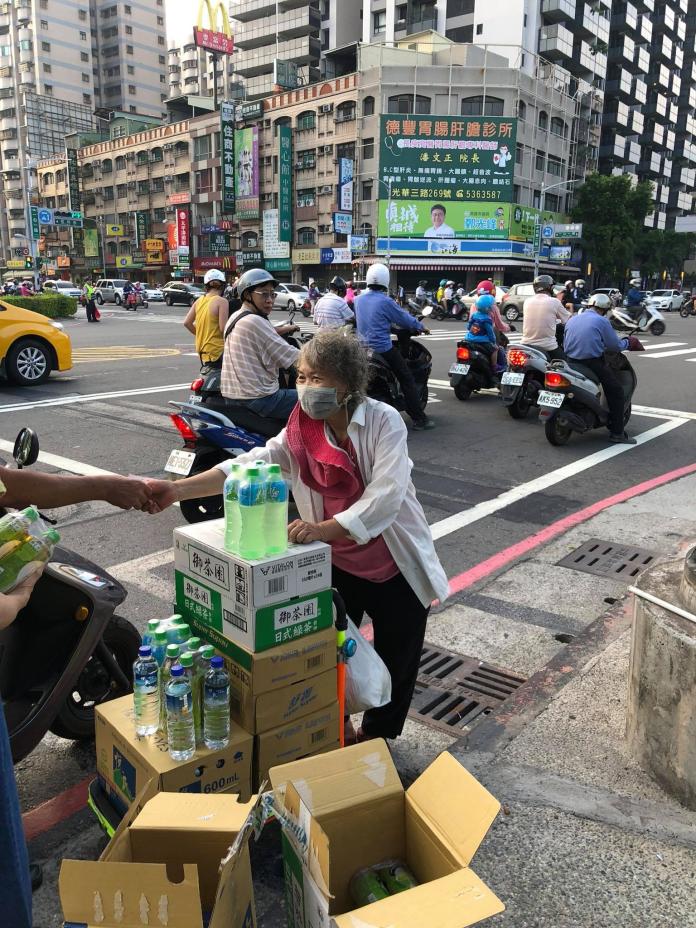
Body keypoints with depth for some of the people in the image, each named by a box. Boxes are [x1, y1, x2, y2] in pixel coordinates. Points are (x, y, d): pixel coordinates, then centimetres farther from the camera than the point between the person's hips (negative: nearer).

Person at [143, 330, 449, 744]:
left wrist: (323, 528, -45)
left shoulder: (384, 421, -20)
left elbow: (385, 496, -31)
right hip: (336, 563, 3)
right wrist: (177, 489, -36)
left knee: (396, 664, 13)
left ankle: (375, 736, 40)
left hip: (396, 565, -3)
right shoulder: (300, 433, -8)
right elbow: (249, 466, -22)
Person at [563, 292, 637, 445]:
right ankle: (617, 432, -3)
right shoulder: (602, 321, -4)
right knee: (616, 391, 1)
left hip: (571, 362, 7)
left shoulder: (571, 320, 13)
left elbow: (565, 344, 16)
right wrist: (627, 342, 17)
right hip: (593, 362, -7)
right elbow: (615, 345, -3)